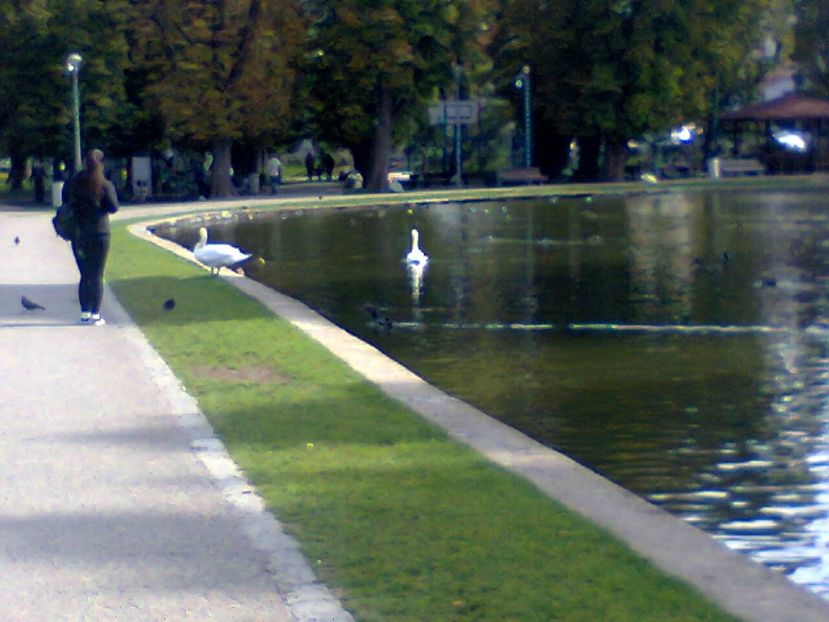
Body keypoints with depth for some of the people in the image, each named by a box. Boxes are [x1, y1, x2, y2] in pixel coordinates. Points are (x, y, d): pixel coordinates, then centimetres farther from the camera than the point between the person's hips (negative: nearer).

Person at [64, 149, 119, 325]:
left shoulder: (74, 182, 1)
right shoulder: (104, 185, -12)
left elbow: (67, 204, 7)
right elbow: (113, 207, -10)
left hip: (78, 234, 4)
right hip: (98, 233, -4)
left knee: (85, 275, 14)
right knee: (97, 276, 2)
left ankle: (84, 313, 16)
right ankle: (95, 314, 1)